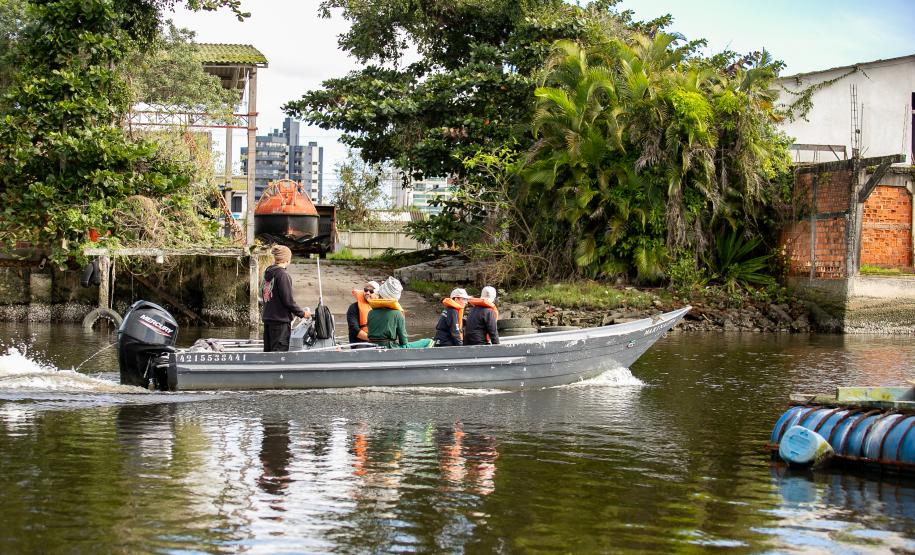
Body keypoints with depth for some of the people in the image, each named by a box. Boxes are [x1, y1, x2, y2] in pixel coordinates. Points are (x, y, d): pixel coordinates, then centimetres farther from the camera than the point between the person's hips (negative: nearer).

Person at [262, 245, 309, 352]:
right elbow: (288, 300, -16)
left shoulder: (267, 274, 9)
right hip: (280, 320, -8)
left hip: (267, 318, 8)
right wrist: (302, 313, -3)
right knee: (280, 350, -5)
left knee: (268, 350, 12)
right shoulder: (283, 275, -15)